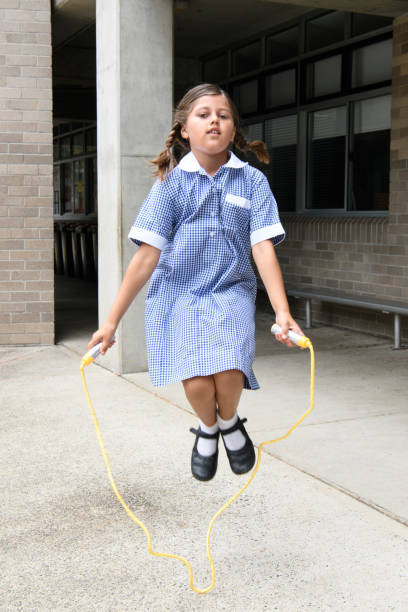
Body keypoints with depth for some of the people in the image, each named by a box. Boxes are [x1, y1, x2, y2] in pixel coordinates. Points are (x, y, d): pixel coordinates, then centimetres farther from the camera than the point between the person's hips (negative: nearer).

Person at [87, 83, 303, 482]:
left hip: (231, 290, 1)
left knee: (229, 373, -23)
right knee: (196, 382, -19)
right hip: (178, 292, 0)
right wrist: (112, 320, -9)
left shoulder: (252, 181, -1)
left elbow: (263, 248, -6)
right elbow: (147, 255, -6)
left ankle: (229, 422, 14)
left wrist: (282, 313, -17)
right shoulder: (171, 182, -4)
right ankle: (207, 428, 18)